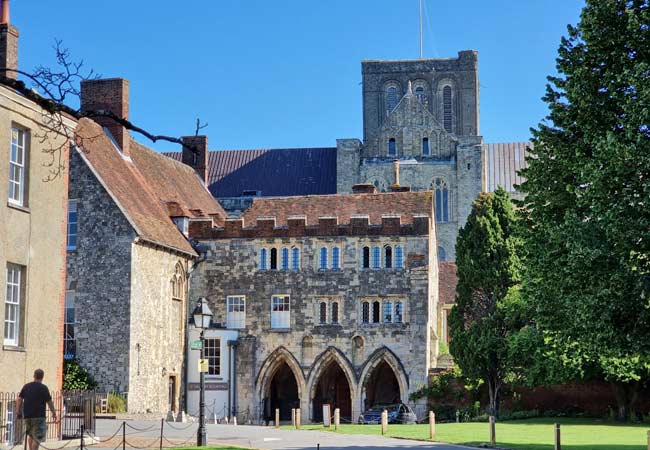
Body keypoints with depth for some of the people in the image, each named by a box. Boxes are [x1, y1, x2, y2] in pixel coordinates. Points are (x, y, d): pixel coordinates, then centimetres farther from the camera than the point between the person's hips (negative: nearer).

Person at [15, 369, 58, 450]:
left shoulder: (26, 386, 11)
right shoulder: (43, 388, -4)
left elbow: (19, 399, 7)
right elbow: (49, 402, -4)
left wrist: (18, 412, 9)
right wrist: (54, 413, 5)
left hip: (27, 415, 5)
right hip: (38, 416, -5)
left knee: (31, 435, 20)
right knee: (38, 437, -3)